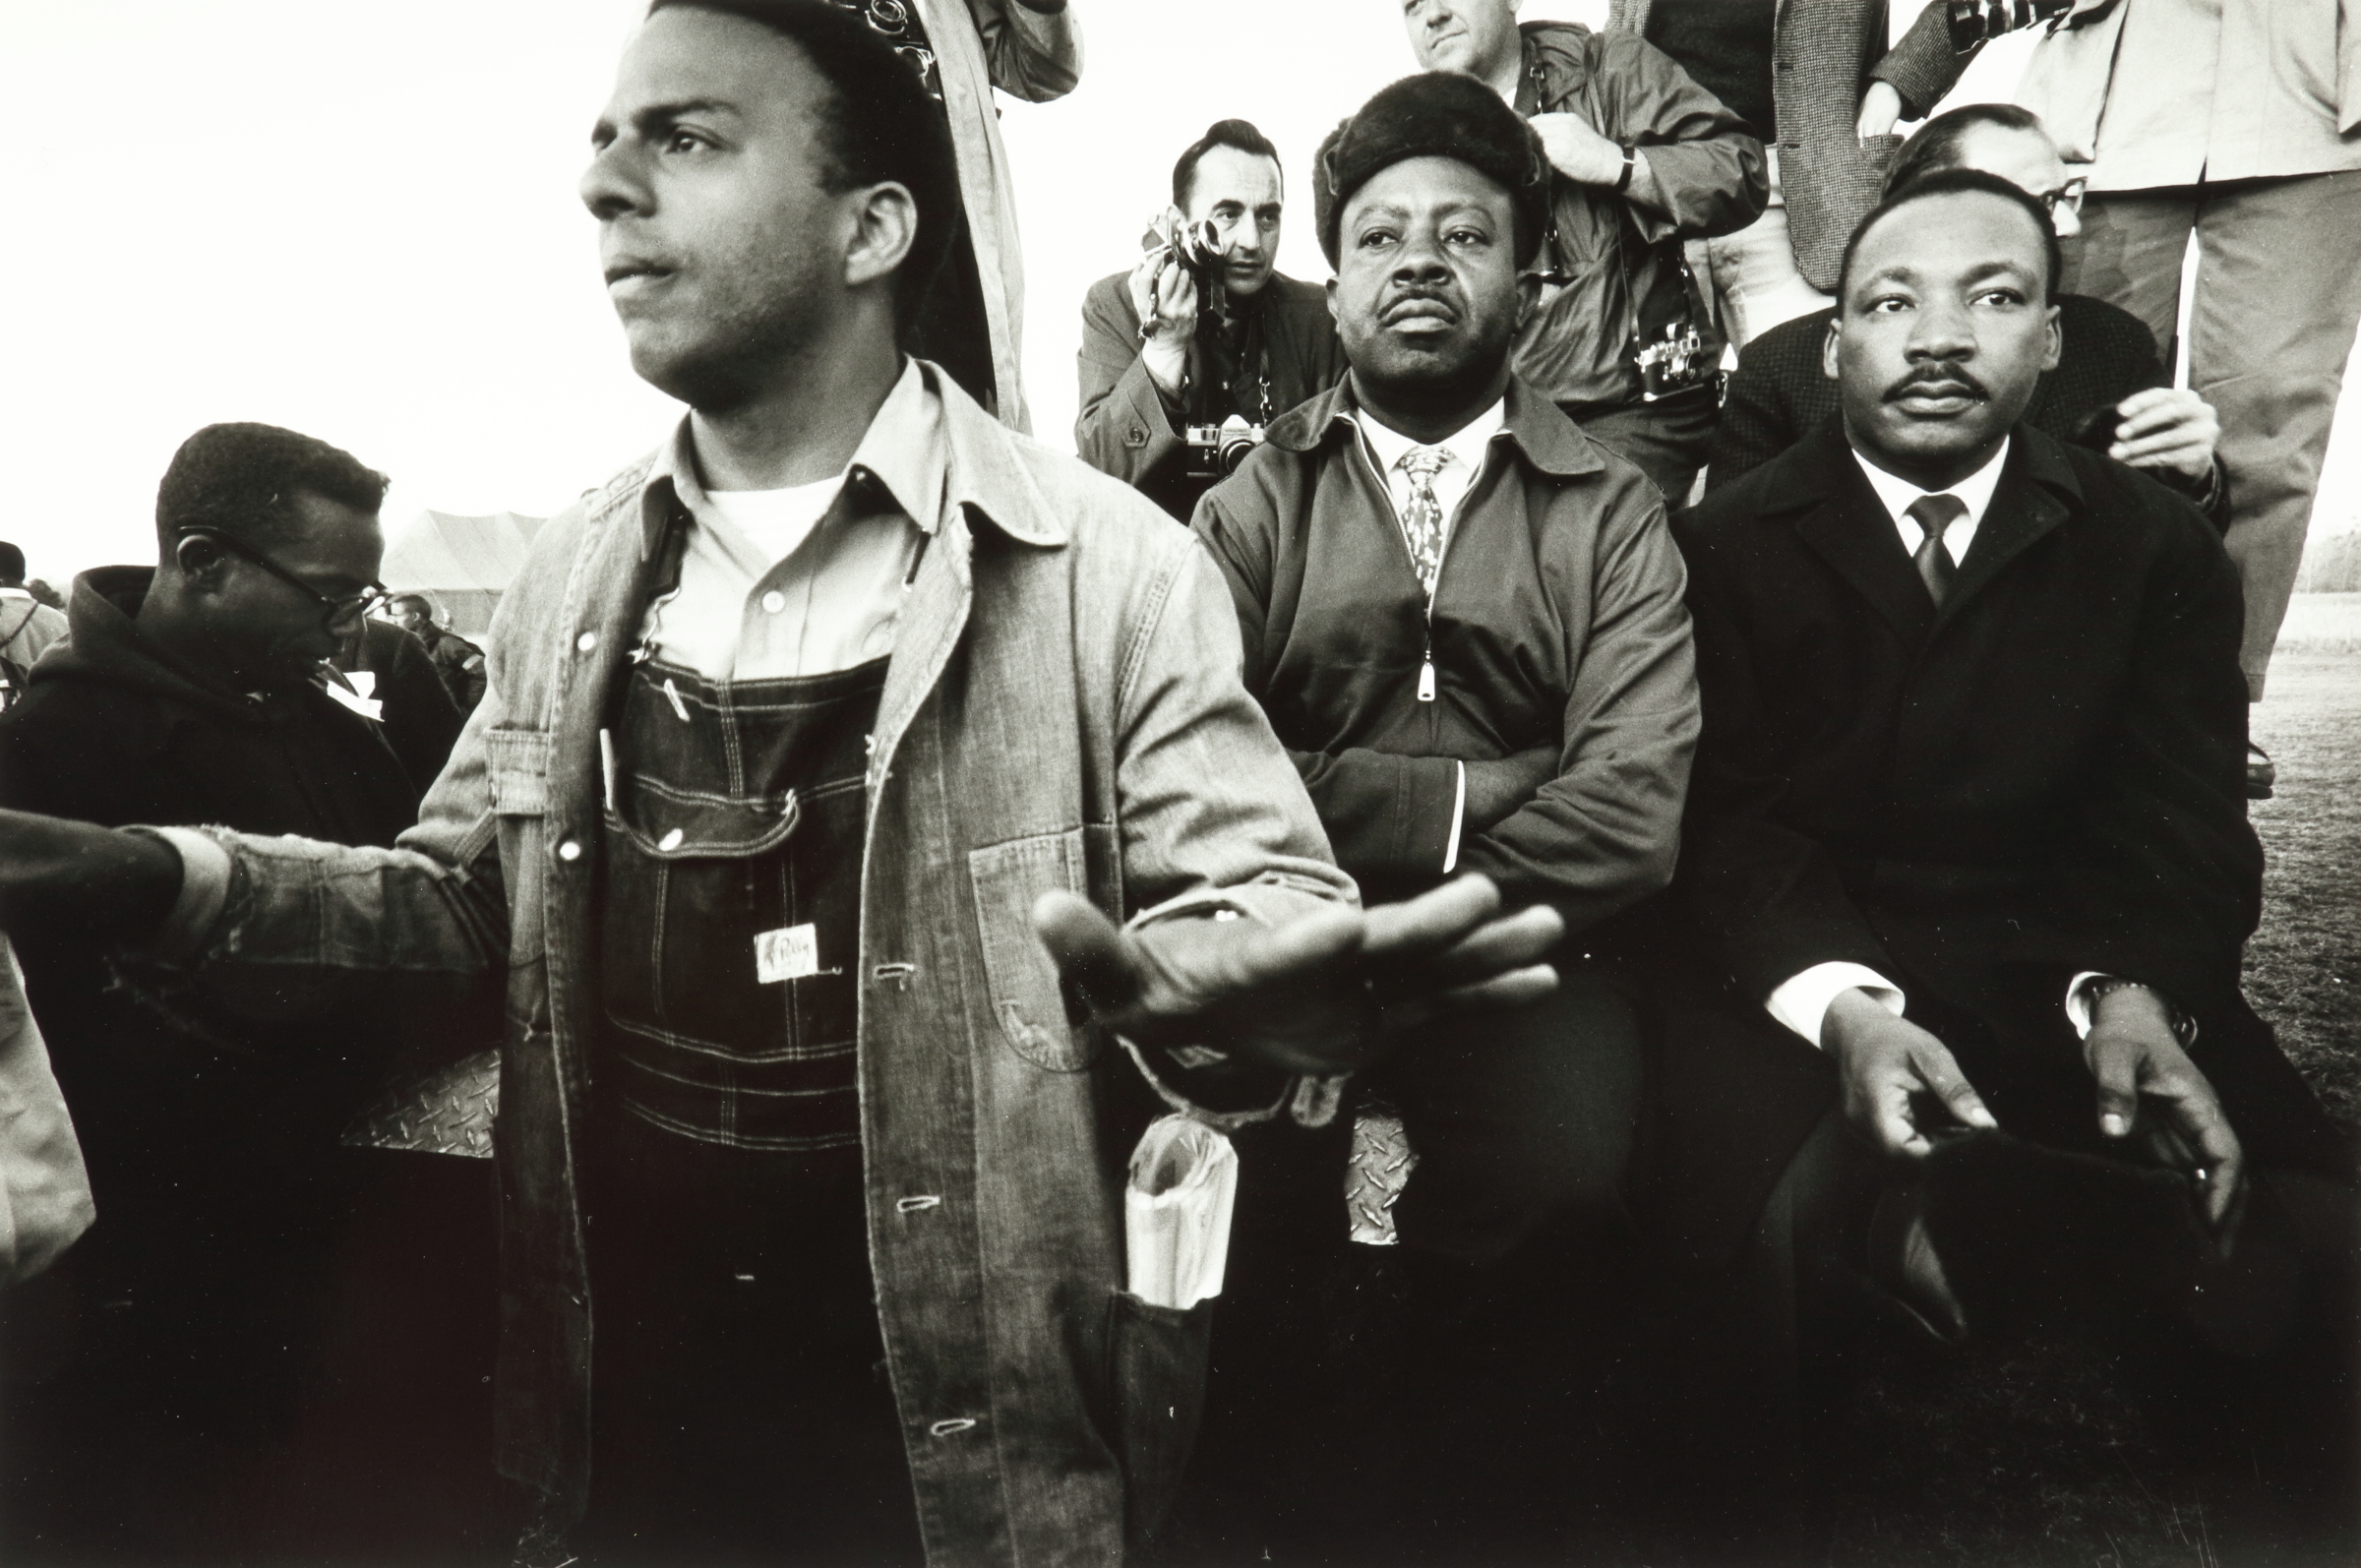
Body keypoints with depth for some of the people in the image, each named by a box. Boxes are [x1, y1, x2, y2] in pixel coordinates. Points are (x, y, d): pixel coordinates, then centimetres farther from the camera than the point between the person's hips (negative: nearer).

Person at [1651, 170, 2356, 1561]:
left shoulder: (2157, 547, 11)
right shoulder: (1727, 546, 5)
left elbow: (2178, 822, 1)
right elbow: (1727, 819, -5)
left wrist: (2136, 992, -21)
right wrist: (1842, 1001, -24)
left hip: (2070, 976, 3)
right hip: (1802, 973, -2)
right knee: (1773, 1209, -30)